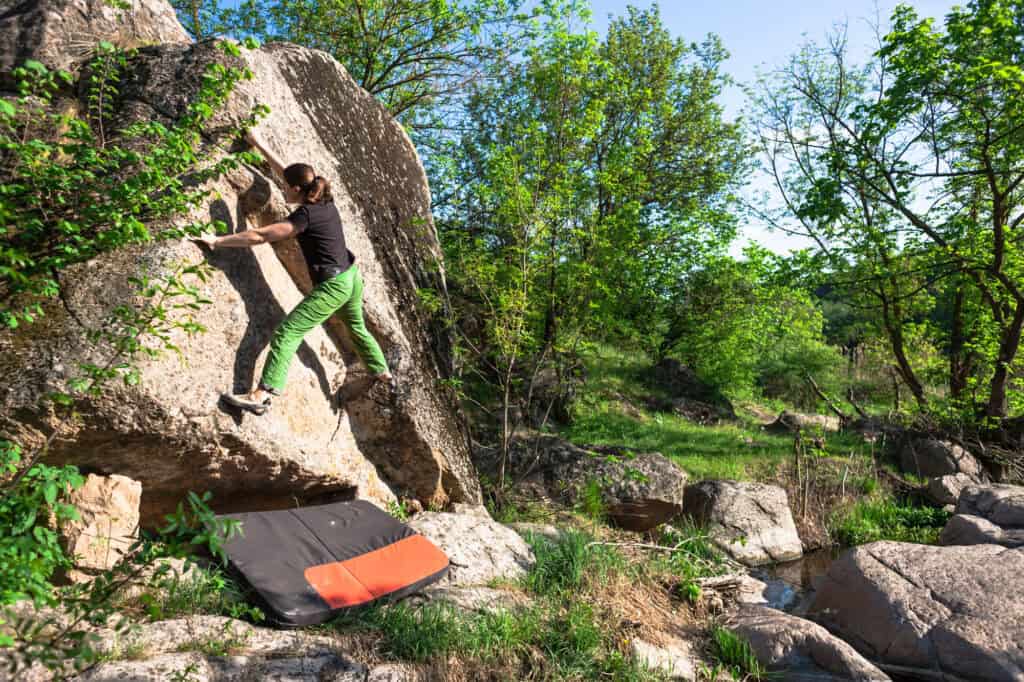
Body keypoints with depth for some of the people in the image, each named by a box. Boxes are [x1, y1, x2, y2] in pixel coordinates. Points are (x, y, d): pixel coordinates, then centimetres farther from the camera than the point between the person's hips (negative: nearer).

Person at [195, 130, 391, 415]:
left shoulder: (305, 215, -17)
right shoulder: (325, 201, 5)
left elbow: (259, 236, -19)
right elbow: (284, 172, 19)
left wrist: (218, 240, -11)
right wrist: (259, 145, 27)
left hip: (333, 286, -9)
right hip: (352, 277, 9)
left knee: (286, 334, -11)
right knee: (357, 327, 30)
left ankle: (262, 395, -18)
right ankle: (382, 371, 44)